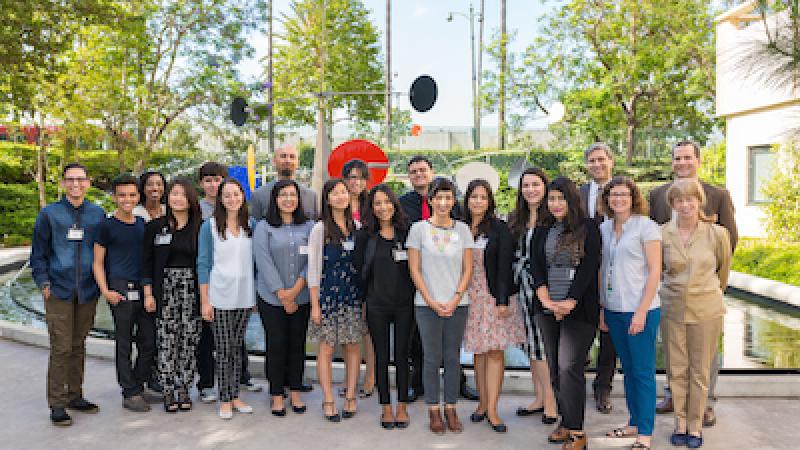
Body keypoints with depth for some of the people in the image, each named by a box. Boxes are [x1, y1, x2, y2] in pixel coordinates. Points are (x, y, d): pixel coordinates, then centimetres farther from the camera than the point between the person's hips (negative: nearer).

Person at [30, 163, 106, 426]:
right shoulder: (49, 213, 1)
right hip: (59, 292, -2)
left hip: (88, 292, 3)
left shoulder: (98, 214, 7)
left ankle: (75, 396, 24)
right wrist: (44, 283, -4)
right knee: (61, 348, -4)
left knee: (79, 345, 12)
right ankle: (57, 404, 7)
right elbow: (38, 253, 4)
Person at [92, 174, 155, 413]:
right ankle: (130, 393, 11)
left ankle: (139, 383, 24)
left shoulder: (143, 223, 13)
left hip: (144, 289, 5)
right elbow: (98, 262, -1)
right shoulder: (107, 225, -1)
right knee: (124, 343, 1)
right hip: (121, 290, -5)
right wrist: (106, 291, -11)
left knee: (150, 340, 7)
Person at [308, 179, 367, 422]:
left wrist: (365, 296, 7)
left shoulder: (356, 227, 7)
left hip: (353, 294, 3)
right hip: (328, 294, -3)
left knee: (353, 346, 7)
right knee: (327, 348, 2)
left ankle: (350, 397, 18)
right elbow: (313, 268, -4)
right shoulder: (320, 229, -3)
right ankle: (328, 401, 12)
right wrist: (315, 304, -7)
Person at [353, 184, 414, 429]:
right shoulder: (365, 235, 0)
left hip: (404, 303, 0)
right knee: (382, 356, 8)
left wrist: (413, 293, 1)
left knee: (402, 355, 7)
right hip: (376, 304, 0)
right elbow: (358, 267, 4)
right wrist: (369, 292, 3)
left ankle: (402, 406, 20)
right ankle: (386, 407, 20)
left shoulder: (406, 232, 1)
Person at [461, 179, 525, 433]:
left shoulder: (499, 229, -3)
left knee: (495, 352, -3)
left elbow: (505, 267, -7)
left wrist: (503, 300, -14)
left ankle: (492, 410, 2)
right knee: (478, 352, 9)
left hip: (494, 297, -3)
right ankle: (482, 403, 19)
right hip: (469, 297, 3)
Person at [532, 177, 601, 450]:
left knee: (569, 366, -11)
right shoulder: (542, 231, 13)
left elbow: (588, 268, -7)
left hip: (579, 310, -5)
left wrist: (568, 303, -13)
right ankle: (565, 423, 18)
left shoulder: (588, 229, -1)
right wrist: (547, 302, -8)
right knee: (555, 368, 7)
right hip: (547, 310, 5)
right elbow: (536, 268, 6)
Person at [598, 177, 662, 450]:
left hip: (640, 309, -5)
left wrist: (642, 311, -15)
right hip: (613, 310, 6)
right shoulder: (604, 228, 9)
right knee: (628, 368, 15)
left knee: (643, 371, 3)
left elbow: (655, 271, -10)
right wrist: (602, 309, 10)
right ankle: (634, 423, 27)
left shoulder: (646, 226, -7)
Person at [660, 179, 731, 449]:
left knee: (700, 371, 8)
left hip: (706, 310, -1)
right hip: (672, 308, 1)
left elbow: (724, 267, 11)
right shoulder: (662, 234, -5)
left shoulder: (717, 234, -6)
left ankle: (695, 426, 23)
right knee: (676, 370, 9)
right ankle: (680, 423, 23)